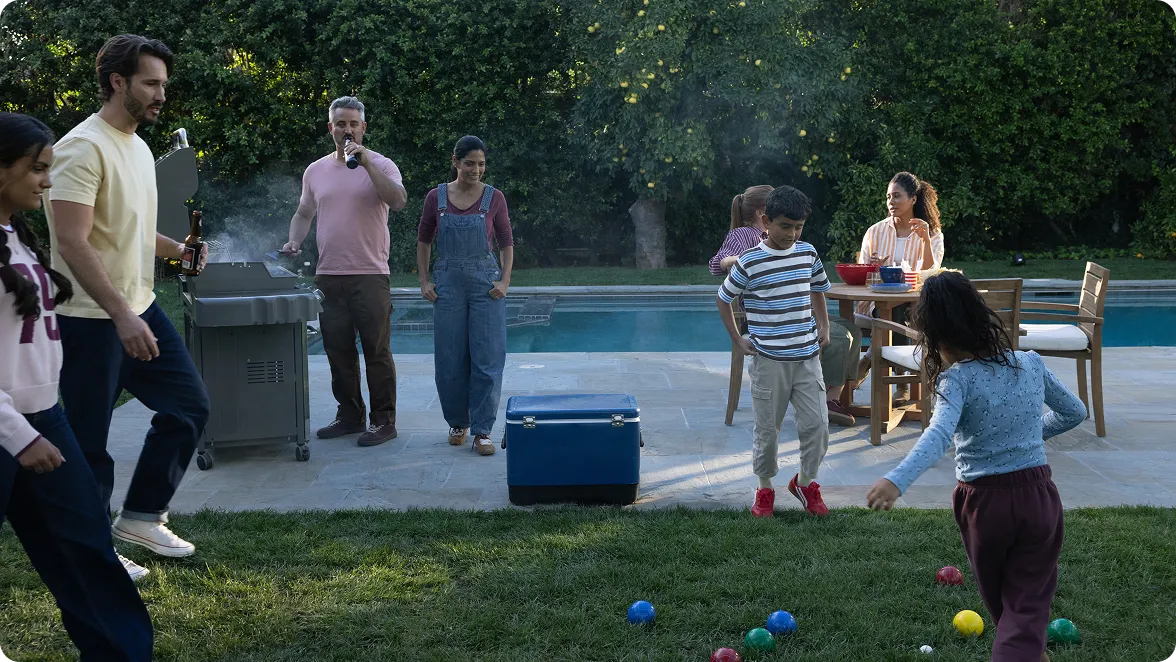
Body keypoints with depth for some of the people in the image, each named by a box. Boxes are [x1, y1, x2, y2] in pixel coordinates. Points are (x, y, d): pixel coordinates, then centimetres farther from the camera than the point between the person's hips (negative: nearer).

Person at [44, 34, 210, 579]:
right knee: (88, 441, 1)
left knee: (188, 405, 11)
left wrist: (179, 249, 6)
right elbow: (73, 242, -24)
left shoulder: (139, 148, 12)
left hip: (140, 308, 9)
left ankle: (141, 517, 23)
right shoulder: (84, 148, -17)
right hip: (91, 319, -9)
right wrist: (122, 315, -29)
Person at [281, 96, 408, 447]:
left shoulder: (380, 165, -2)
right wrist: (294, 241, 6)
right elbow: (304, 213, 24)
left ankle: (383, 420, 5)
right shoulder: (315, 171, 12)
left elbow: (398, 201, -20)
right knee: (338, 351, 12)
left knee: (377, 351, -2)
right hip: (328, 276, 5)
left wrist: (366, 162, -23)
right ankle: (350, 415, 23)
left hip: (370, 276, -5)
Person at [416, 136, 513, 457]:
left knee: (487, 358, -4)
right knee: (449, 360, 5)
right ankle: (458, 423, 23)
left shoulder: (494, 198, -1)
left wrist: (505, 281, -6)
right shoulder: (436, 197, 1)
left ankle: (482, 431, 3)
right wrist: (424, 282, 3)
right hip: (448, 284, 1)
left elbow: (507, 243, 4)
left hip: (486, 285, -1)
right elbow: (423, 240, 11)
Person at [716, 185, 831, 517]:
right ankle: (765, 489, 25)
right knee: (767, 430, 6)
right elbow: (723, 299, 3)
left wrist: (823, 327, 13)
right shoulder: (749, 262, -10)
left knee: (817, 425, 0)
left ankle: (805, 482, 22)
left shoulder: (808, 253, 4)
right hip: (769, 361, -4)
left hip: (807, 356, 4)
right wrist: (737, 339, 1)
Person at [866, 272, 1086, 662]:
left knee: (1000, 601, 22)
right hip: (1039, 497, 3)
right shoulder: (1030, 363, 0)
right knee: (1028, 606, 6)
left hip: (985, 502, -3)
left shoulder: (957, 379, -16)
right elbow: (1074, 412, 14)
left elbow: (939, 435, -34)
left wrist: (897, 480, -47)